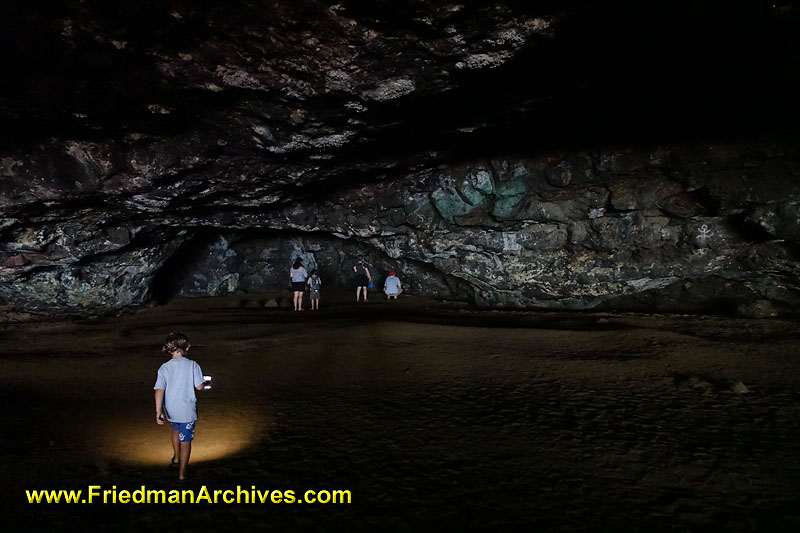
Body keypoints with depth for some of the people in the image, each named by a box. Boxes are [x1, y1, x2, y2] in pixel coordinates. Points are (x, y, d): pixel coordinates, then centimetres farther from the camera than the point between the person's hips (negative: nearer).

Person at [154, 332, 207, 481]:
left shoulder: (164, 368, -6)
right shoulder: (192, 365, -12)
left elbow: (159, 390, -13)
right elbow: (199, 386, -12)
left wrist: (158, 411, -16)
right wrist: (205, 383, 11)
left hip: (171, 411, 4)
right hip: (187, 410, -4)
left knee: (176, 429, 33)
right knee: (185, 441, 10)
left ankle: (176, 458, 48)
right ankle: (182, 473, 17)